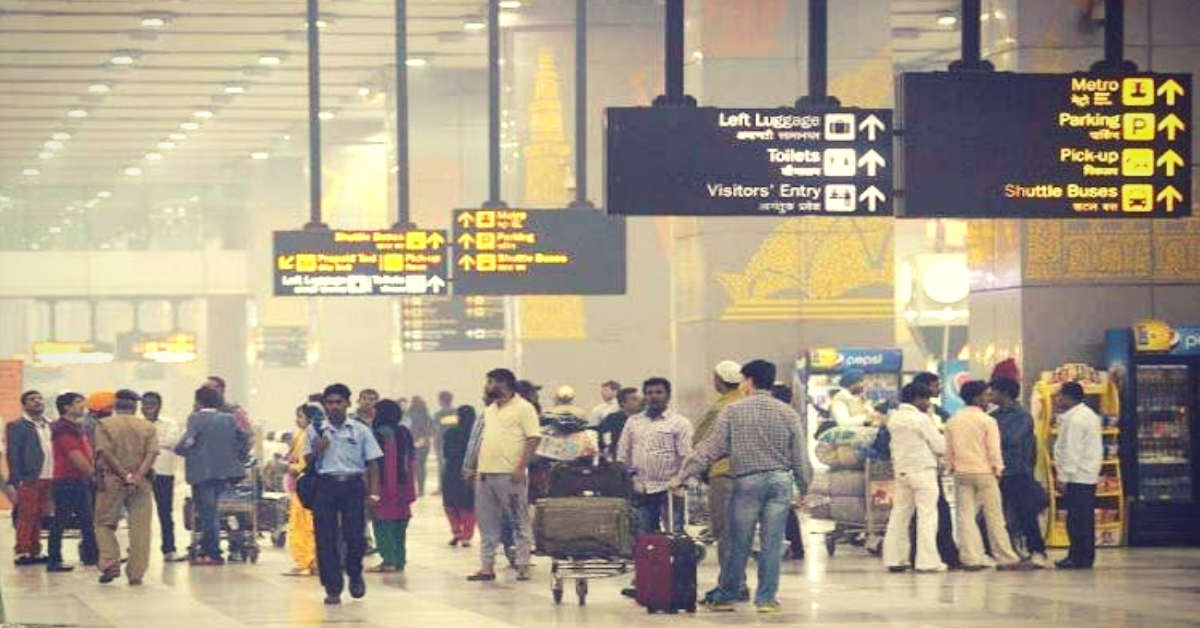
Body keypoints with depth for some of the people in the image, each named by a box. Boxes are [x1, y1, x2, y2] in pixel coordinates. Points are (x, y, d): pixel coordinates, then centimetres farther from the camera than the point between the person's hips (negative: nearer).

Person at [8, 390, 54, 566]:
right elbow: (13, 454, -7)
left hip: (47, 479, 6)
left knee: (37, 517, 11)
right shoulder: (17, 426, -3)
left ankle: (35, 552, 15)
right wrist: (17, 478, -15)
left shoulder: (49, 426, 17)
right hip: (29, 479, -6)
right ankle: (22, 553, -4)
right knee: (26, 517, -6)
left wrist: (54, 476, 9)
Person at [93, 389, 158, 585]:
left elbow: (106, 453, -11)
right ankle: (136, 574, 1)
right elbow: (151, 454, -5)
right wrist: (138, 476, -13)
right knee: (140, 529, 4)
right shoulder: (148, 427, 7)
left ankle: (110, 563, -8)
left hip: (112, 481, -1)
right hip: (141, 484, 1)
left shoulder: (104, 425, 2)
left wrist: (125, 475, -12)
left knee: (104, 524, 10)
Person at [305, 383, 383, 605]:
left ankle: (354, 575, 23)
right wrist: (317, 450, -11)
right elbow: (307, 460, 10)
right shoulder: (315, 430, 6)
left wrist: (373, 492, -3)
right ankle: (332, 588, 6)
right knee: (326, 539, -2)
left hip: (353, 485, -1)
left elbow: (372, 463, 5)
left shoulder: (360, 430, 4)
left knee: (355, 535, -5)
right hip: (326, 485, 1)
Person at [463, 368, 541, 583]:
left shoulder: (523, 408, -6)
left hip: (511, 474, -8)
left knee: (519, 521, -1)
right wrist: (473, 466, 15)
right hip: (485, 474, 8)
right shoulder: (490, 410, 18)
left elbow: (533, 438, -12)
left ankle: (523, 566, 3)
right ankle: (487, 566, 12)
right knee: (487, 523, 9)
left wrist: (521, 467, -19)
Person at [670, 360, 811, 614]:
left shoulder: (734, 411, -3)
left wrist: (682, 476, -1)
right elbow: (800, 457, 5)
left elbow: (709, 449, -5)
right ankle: (766, 598, 6)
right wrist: (805, 488, 15)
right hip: (781, 480, 2)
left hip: (747, 481, -2)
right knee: (772, 544, 5)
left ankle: (725, 597, 16)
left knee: (739, 544, 6)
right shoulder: (787, 413, 4)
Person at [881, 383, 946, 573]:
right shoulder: (921, 419, -11)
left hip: (901, 470, 7)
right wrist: (940, 435, 12)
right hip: (923, 470, -7)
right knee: (927, 515, -5)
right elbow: (940, 447, -8)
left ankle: (894, 558, 9)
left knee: (899, 514, 10)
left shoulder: (894, 418, 9)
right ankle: (927, 561, -8)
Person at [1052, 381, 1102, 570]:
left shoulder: (1075, 420, -15)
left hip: (1077, 477, -11)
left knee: (1077, 519, -8)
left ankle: (1080, 557, -8)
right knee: (1085, 519, 12)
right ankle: (1084, 556, 15)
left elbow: (1072, 452, -19)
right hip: (1089, 475, 11)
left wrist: (1063, 477, -17)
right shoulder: (1088, 414, 18)